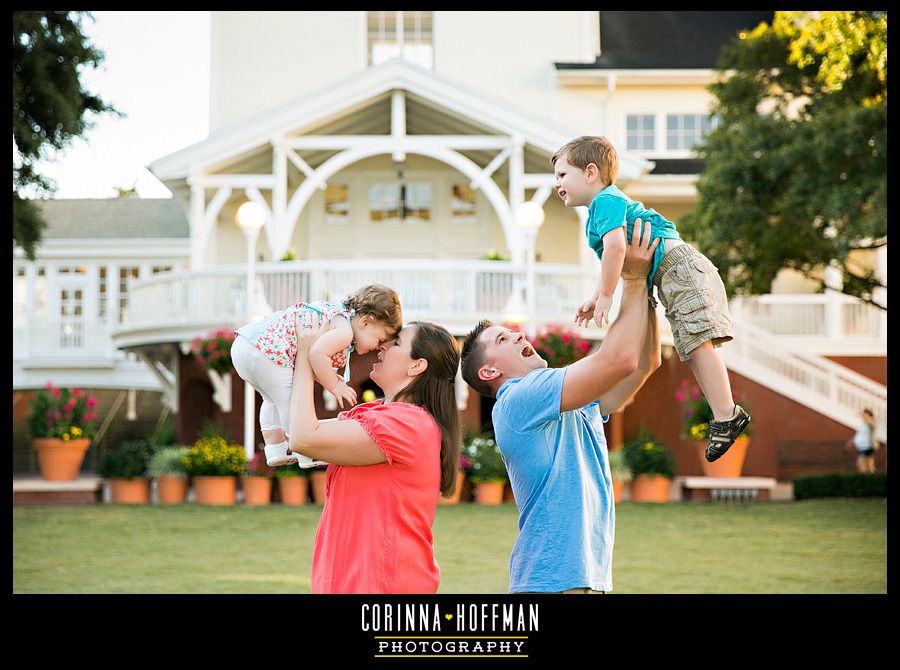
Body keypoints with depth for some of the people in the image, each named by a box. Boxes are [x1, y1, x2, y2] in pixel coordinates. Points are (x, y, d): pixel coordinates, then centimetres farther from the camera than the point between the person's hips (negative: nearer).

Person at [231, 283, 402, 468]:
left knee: (274, 398, 28)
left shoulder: (336, 312, 18)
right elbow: (317, 354, -28)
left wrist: (327, 377, 8)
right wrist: (333, 385, -14)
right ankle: (308, 456, 9)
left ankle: (275, 450, 34)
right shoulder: (344, 331, -11)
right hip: (265, 351, -10)